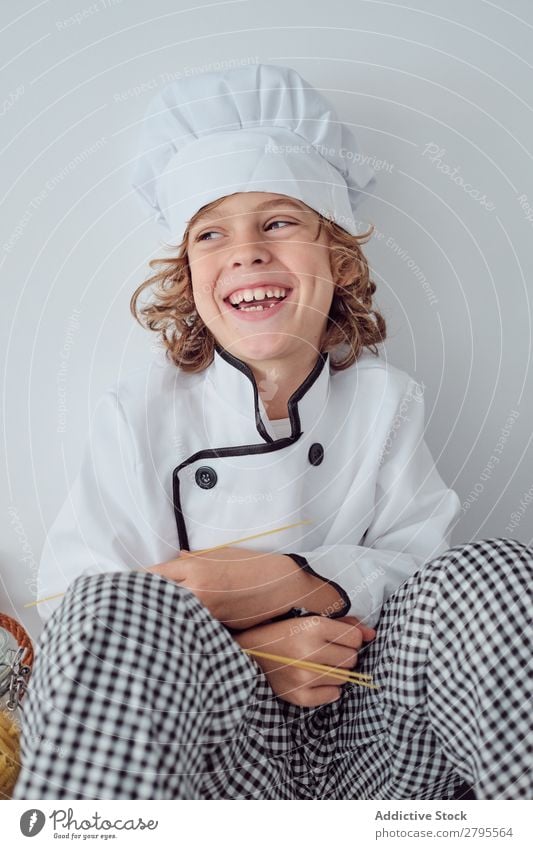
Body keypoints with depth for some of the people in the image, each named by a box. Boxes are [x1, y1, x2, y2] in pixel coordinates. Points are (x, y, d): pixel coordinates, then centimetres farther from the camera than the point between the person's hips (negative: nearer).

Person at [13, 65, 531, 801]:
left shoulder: (385, 400, 2)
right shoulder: (139, 413, -4)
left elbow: (418, 562, -1)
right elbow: (73, 601, -8)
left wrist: (298, 581, -21)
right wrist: (242, 653, -23)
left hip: (368, 747, 3)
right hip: (215, 754, -2)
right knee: (122, 606, -35)